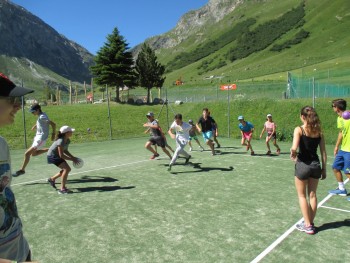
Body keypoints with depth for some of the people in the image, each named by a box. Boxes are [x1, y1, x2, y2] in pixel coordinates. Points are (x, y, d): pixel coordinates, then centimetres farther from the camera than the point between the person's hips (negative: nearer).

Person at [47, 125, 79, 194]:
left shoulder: (68, 140, -4)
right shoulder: (61, 141, -30)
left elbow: (65, 151, 9)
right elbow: (61, 155, -28)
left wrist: (73, 157, -4)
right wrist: (72, 159, -24)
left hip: (57, 155, 9)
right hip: (52, 156, -9)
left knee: (67, 169, 12)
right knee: (67, 169, -20)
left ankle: (52, 179, 30)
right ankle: (62, 189, -14)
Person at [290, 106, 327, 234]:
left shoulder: (299, 129, -11)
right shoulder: (318, 131, 2)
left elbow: (294, 148, -23)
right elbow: (323, 153, 4)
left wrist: (293, 155, -1)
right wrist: (324, 169, 12)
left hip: (303, 165, -5)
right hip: (316, 165, 5)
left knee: (302, 196, 12)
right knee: (312, 195, 18)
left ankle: (307, 225, 18)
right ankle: (311, 223, 29)